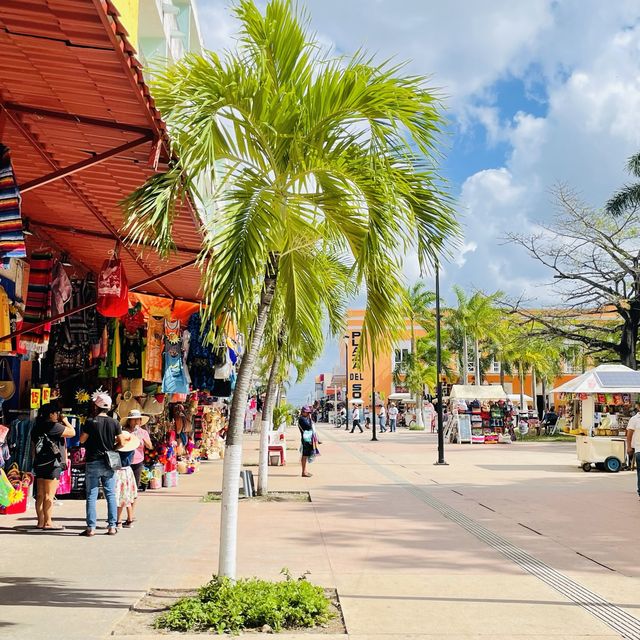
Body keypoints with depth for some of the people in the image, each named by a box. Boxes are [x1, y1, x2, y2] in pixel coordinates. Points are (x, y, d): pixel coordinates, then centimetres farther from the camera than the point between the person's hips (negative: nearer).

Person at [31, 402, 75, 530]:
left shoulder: (37, 427, 14)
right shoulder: (53, 426, -13)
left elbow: (34, 447, 19)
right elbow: (72, 432, -12)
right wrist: (65, 421, 1)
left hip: (40, 463, 9)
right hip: (52, 464, -9)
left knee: (40, 495, 9)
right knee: (49, 495, -6)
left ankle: (40, 522, 14)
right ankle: (48, 523, -5)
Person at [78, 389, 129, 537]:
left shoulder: (91, 422, -8)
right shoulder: (114, 423, 0)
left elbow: (82, 440, -2)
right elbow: (121, 443, 1)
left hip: (93, 462, -3)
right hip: (109, 463, 3)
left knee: (92, 496, 2)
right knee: (111, 495, 8)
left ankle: (91, 528, 1)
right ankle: (112, 526, 9)